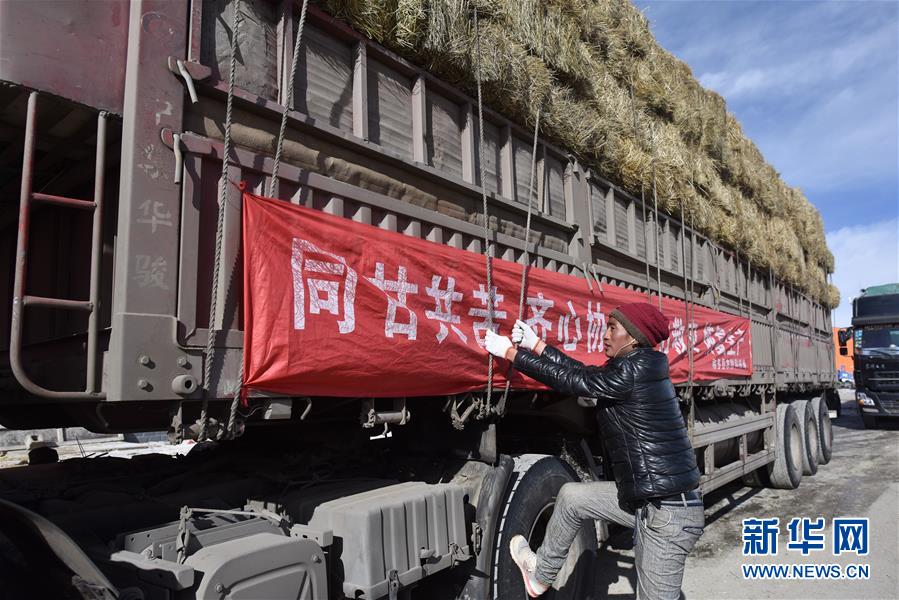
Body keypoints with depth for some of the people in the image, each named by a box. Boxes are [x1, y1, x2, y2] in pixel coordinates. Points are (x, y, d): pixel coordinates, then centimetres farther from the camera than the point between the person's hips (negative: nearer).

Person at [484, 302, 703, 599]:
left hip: (668, 515, -10)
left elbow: (571, 381, -13)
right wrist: (535, 345, 14)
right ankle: (541, 575, 34)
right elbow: (584, 373, 12)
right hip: (646, 501, 10)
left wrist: (510, 352, -5)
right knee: (571, 496, 17)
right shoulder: (640, 368, 7)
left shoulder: (633, 371, -20)